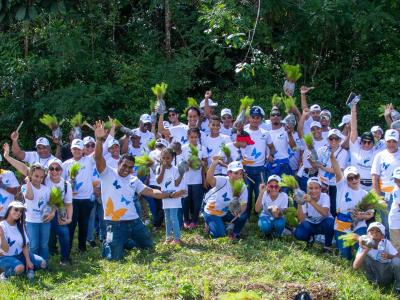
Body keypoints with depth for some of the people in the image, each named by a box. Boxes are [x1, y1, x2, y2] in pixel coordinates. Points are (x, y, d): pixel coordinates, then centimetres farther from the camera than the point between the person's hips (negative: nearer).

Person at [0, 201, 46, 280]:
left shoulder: (20, 225, 5)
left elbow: (25, 245, 3)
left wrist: (28, 260, -9)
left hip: (20, 255, 6)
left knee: (43, 263, -11)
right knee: (20, 268, -36)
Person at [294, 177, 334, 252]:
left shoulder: (325, 196, -23)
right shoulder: (305, 199, -19)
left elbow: (325, 213, -42)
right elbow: (301, 220, -26)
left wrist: (311, 201, -51)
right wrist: (299, 204, -40)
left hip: (323, 223, -1)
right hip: (310, 224, 2)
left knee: (329, 222, -36)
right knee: (298, 233, -27)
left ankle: (327, 245, -10)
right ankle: (310, 238, 10)